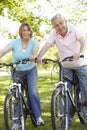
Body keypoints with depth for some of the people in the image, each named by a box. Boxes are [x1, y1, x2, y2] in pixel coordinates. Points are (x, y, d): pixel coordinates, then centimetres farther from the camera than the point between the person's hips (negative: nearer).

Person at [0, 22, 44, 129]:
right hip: (17, 71, 1)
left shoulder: (34, 43, -9)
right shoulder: (14, 42, -12)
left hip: (31, 70, 0)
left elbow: (35, 51, -30)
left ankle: (38, 117, -6)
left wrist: (34, 56, -53)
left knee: (33, 92, -20)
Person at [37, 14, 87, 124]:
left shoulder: (73, 29, -14)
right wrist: (39, 57, -37)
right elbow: (46, 45, -18)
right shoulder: (54, 33, -7)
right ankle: (68, 117, 17)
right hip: (66, 66, 2)